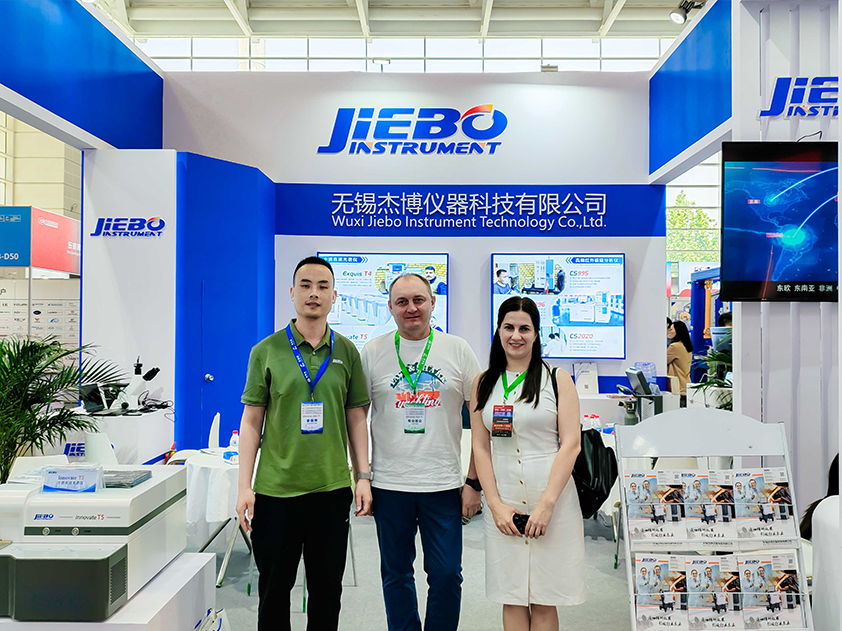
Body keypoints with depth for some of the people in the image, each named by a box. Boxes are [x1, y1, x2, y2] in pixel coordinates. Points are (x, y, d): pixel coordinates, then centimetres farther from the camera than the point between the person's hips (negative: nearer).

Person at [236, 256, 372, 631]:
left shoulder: (347, 352, 5)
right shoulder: (266, 351, 0)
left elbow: (356, 418, 8)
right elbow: (251, 421, 0)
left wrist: (363, 477, 2)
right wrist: (245, 486, -4)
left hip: (333, 488, 2)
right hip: (275, 489, -1)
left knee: (327, 590, 12)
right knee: (274, 588, 12)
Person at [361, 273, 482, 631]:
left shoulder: (458, 350, 1)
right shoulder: (373, 352, 1)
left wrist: (474, 481, -2)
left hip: (444, 484, 0)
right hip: (389, 484, 1)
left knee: (447, 576, 6)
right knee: (396, 575, 13)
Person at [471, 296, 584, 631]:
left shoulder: (557, 379, 1)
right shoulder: (484, 384, 9)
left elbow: (570, 445, -6)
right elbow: (480, 447, 6)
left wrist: (546, 504, -13)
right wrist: (495, 503, -5)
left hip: (551, 497, -2)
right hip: (503, 502, 2)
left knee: (544, 599, 6)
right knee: (512, 598, 10)